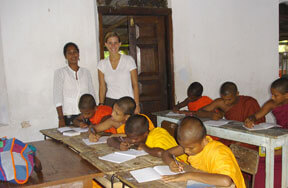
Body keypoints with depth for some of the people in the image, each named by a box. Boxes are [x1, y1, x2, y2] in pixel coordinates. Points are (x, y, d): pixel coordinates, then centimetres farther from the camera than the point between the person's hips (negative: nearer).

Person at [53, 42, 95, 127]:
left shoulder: (86, 72, 11)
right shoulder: (60, 72, 2)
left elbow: (92, 94, 12)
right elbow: (57, 97, -4)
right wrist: (61, 119, -12)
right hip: (68, 117, -2)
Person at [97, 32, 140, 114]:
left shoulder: (129, 60, 0)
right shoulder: (102, 64, 6)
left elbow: (135, 84, -1)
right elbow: (102, 87, 8)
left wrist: (137, 105, -7)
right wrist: (101, 104, -2)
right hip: (110, 103, 1)